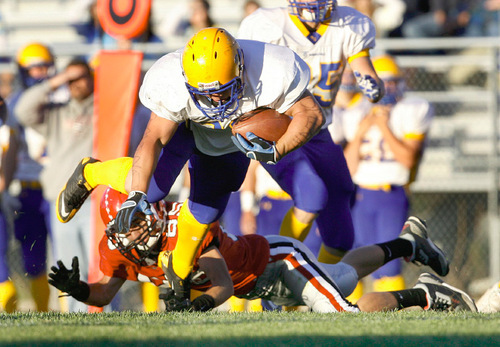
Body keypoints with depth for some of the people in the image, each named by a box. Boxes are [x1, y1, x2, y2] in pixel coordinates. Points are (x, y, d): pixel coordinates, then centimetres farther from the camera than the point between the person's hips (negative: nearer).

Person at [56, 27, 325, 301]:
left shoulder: (273, 76, -43)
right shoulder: (175, 86, -42)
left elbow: (311, 114, -31)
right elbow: (153, 139, -39)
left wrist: (276, 151, -46)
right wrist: (136, 194, -49)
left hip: (232, 141, 2)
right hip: (185, 124, -2)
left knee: (206, 208, 6)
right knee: (151, 189, -11)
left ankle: (180, 270, 36)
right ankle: (90, 174, 21)